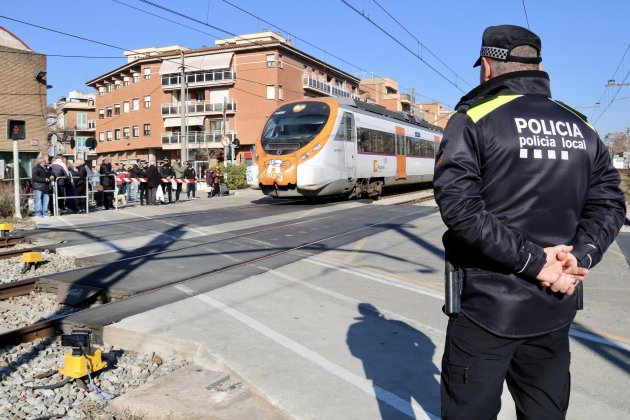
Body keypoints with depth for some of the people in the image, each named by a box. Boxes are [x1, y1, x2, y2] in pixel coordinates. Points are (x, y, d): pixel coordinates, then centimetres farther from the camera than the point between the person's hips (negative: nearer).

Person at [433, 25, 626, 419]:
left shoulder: (473, 120, -8)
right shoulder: (581, 128, 10)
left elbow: (459, 206, -20)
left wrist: (533, 261, -15)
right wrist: (580, 255, -5)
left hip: (487, 303, -5)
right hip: (553, 308, 6)